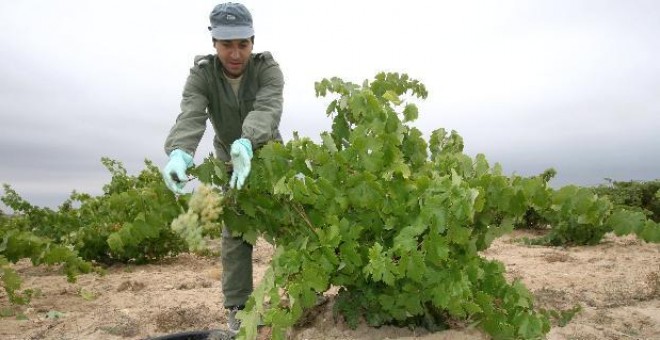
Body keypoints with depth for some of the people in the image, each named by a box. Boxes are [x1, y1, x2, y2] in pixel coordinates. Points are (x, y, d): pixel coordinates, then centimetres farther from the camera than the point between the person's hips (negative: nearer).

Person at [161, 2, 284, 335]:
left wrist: (246, 143, -61)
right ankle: (237, 308, 7)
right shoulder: (201, 74, -19)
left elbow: (267, 109, -40)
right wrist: (179, 153, -57)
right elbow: (189, 117, -35)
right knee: (235, 232, -3)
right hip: (230, 161, 0)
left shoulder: (267, 68, -22)